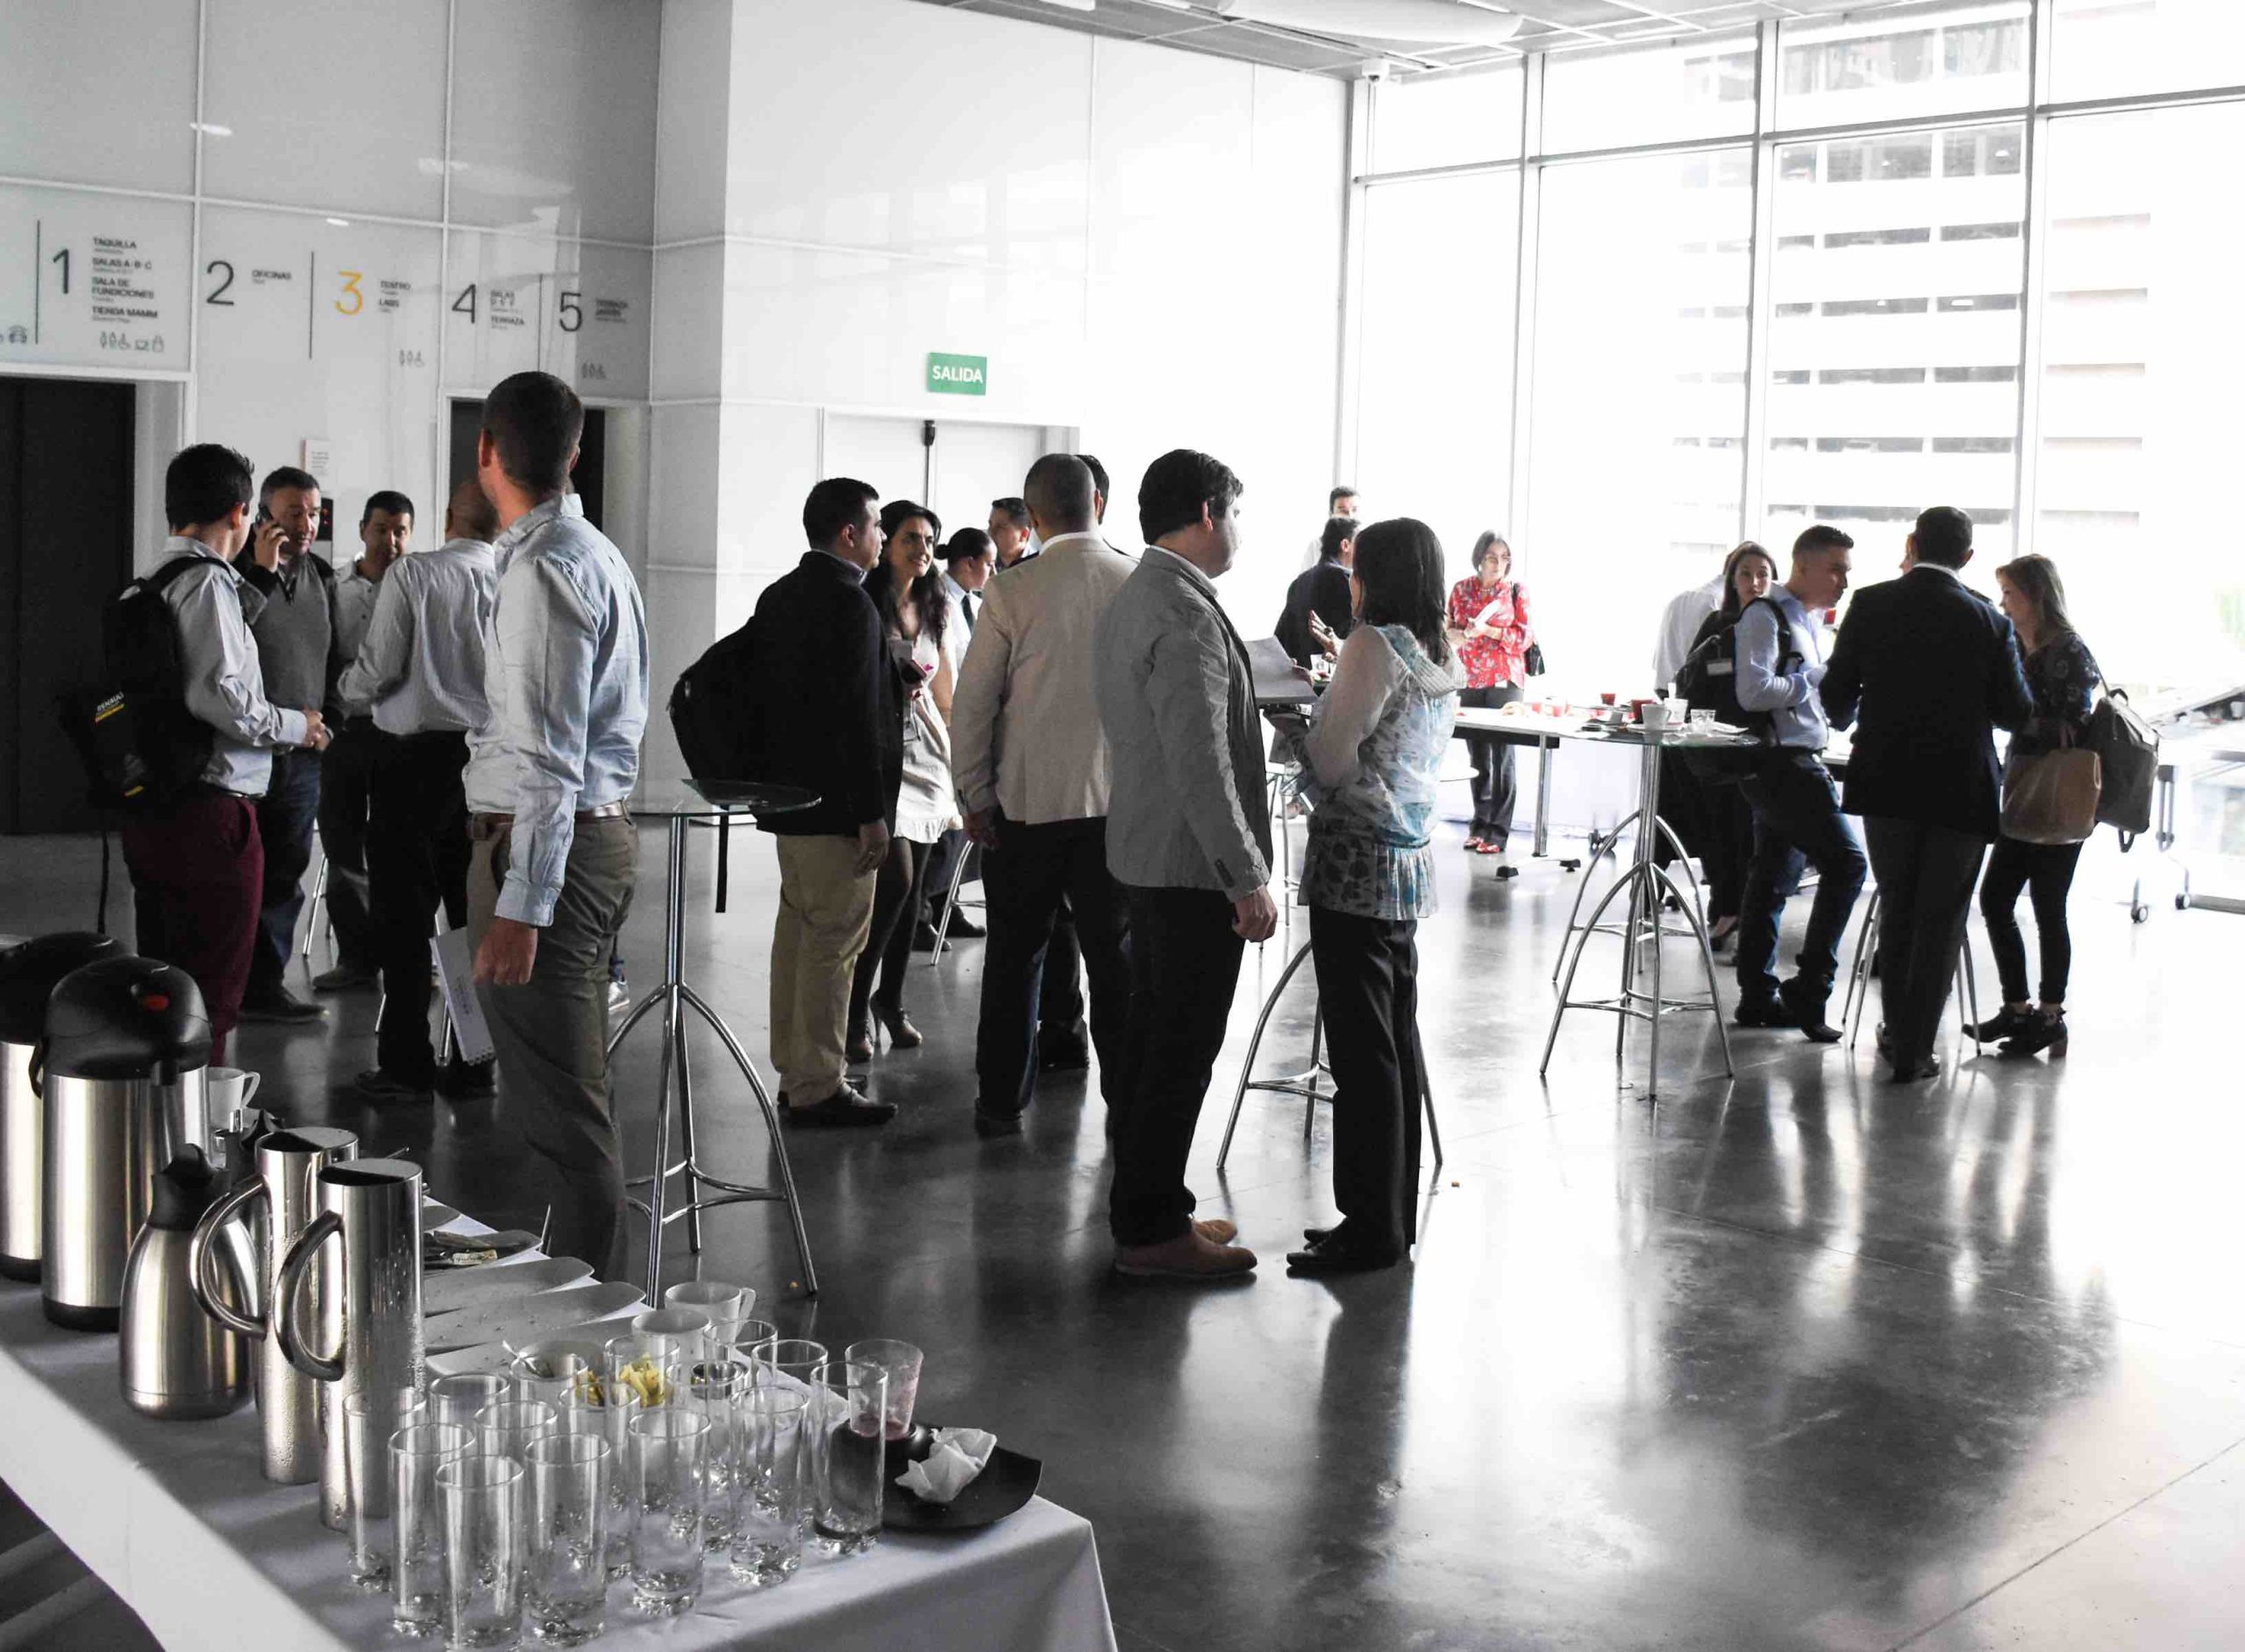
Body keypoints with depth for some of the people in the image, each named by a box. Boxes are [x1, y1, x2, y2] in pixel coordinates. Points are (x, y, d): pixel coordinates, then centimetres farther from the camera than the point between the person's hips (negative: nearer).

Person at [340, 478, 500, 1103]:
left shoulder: (413, 575, -9)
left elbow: (377, 670, -10)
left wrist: (346, 690, 12)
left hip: (416, 753, -4)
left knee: (405, 914, 3)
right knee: (476, 913, 10)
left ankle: (406, 1063, 6)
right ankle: (475, 1061, 15)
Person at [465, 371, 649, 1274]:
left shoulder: (543, 567, -16)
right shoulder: (592, 552, 16)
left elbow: (550, 756, -23)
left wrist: (520, 905, -24)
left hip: (546, 839, -11)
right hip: (600, 827, 11)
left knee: (561, 1108, -7)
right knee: (575, 1096, 18)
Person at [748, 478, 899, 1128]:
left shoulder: (778, 595, 13)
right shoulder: (849, 601, -16)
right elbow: (854, 713, -21)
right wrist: (871, 813, -20)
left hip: (787, 793, 10)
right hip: (834, 800, -10)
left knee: (797, 930, 15)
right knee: (834, 940, -4)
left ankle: (795, 1075, 23)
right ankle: (819, 1090, 1)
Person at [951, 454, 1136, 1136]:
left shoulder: (1013, 592, -9)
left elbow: (972, 702, -6)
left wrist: (976, 796, 2)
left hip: (1028, 798, -1)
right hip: (1118, 798, 1)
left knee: (1016, 953, 10)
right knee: (1114, 952, 10)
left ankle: (1002, 1099, 15)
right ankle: (1128, 1096, 15)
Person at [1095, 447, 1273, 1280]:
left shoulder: (1127, 602, 14)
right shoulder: (1187, 615, -19)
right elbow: (1200, 762, -24)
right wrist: (1248, 878, -22)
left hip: (1145, 851, 11)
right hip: (1194, 861, -11)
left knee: (1156, 1036, 16)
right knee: (1182, 1048, -3)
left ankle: (1148, 1208, 25)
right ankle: (1152, 1229, 4)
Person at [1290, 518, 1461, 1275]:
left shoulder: (1374, 645, -12)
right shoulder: (1442, 660, 14)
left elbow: (1330, 762, -12)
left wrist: (1294, 730, 7)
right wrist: (1321, 723, 15)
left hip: (1356, 862, -9)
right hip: (1409, 860, 9)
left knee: (1362, 1050, -5)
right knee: (1396, 1043, 12)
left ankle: (1370, 1228, -1)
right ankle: (1393, 1216, 20)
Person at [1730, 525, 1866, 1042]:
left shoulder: (1810, 621, 19)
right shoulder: (1765, 616, -12)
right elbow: (1753, 692, -22)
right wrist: (1821, 679, -15)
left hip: (1800, 762, 10)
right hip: (1780, 762, -10)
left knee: (1770, 873, 11)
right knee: (1845, 861, -13)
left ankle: (1757, 997, 15)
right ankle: (1809, 988, -11)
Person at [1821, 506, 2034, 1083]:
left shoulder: (1871, 605, -4)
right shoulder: (1988, 620, -5)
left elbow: (1836, 693, -1)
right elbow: (2016, 712, -2)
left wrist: (1848, 720, 22)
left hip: (1886, 782, 1)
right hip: (1962, 789, -1)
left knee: (1896, 907, 17)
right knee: (1940, 920, 6)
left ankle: (1897, 1031, 26)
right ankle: (1914, 1051, 6)